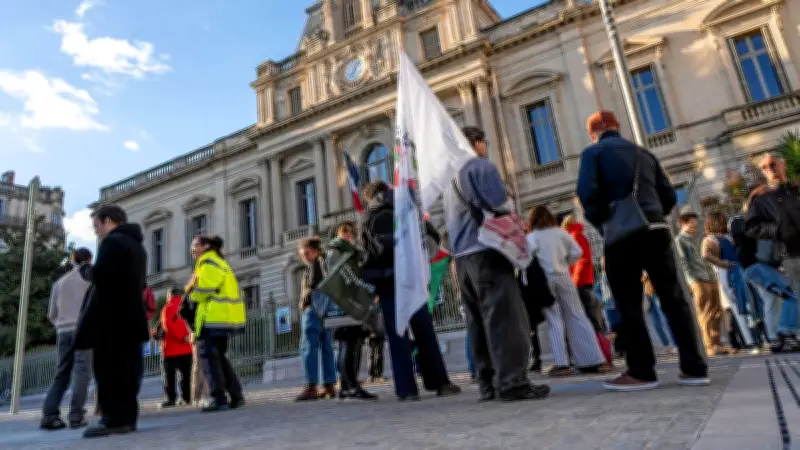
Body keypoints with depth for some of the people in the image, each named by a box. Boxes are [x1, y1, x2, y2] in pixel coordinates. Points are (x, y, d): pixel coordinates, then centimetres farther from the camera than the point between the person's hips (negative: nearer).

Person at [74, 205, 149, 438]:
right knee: (127, 366, 8)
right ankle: (127, 417, 10)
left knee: (107, 366, -6)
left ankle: (114, 419, -7)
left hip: (110, 316, -9)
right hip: (131, 315, 9)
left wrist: (86, 269, 2)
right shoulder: (137, 245, 21)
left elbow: (99, 275, -19)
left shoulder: (112, 241, -8)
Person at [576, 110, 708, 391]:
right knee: (674, 298, 8)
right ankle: (694, 368, 11)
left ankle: (641, 372, 2)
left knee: (629, 305, 0)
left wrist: (600, 223, 2)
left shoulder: (593, 152, 4)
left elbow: (587, 192, -12)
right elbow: (669, 196, 16)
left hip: (622, 233, -5)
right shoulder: (644, 153, 21)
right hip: (657, 229, 5)